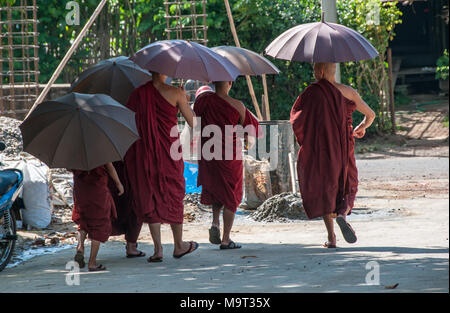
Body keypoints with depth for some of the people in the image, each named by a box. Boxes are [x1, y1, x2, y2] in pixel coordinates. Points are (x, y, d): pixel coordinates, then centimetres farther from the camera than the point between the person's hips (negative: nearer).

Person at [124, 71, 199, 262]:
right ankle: (179, 245, 25)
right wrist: (184, 100, 15)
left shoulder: (137, 94, -1)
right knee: (173, 196, 14)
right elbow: (193, 122, -1)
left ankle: (158, 249, 6)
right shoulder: (175, 93, -9)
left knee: (149, 198, 9)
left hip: (144, 153, 2)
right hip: (169, 151, -2)